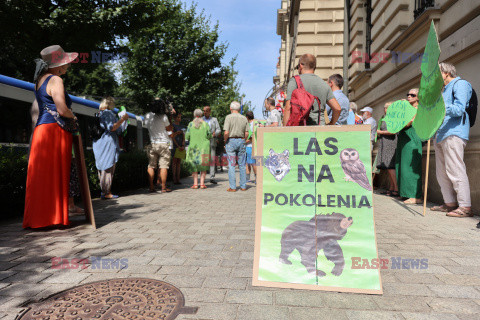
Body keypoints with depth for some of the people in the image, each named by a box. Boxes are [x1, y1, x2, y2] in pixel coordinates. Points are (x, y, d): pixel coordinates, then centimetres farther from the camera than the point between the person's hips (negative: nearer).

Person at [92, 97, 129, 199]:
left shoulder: (99, 114, 17)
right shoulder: (108, 113, -9)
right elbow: (111, 128, -18)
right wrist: (122, 119, -12)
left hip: (99, 143, 9)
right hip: (108, 143, -9)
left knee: (102, 168, 12)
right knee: (108, 168, -6)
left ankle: (103, 191, 18)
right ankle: (106, 193, -4)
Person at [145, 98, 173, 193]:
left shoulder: (147, 116, 4)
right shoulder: (163, 117, -9)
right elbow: (170, 129, 4)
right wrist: (169, 119, 10)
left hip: (151, 143, 4)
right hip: (163, 143, -4)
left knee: (151, 166, 7)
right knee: (163, 166, 0)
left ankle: (151, 187, 8)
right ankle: (163, 187, 2)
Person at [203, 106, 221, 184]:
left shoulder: (214, 119, 14)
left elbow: (219, 130, 8)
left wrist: (214, 133, -13)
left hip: (212, 142, 0)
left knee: (212, 159, -5)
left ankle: (212, 178, -2)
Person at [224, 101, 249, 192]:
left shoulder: (229, 117, -5)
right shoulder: (244, 118, 6)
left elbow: (226, 133, -14)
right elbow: (246, 134, 2)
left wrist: (225, 141, 0)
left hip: (231, 141, -3)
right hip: (241, 141, 3)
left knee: (231, 165, 0)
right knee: (242, 165, 8)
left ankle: (232, 187, 2)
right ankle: (243, 186, 12)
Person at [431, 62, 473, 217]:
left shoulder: (460, 84, -1)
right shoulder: (445, 89, 27)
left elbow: (459, 109, -16)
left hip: (453, 134, -10)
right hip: (441, 135, 10)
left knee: (455, 171, -12)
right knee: (442, 172, 10)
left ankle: (465, 207, -9)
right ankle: (450, 203, 17)